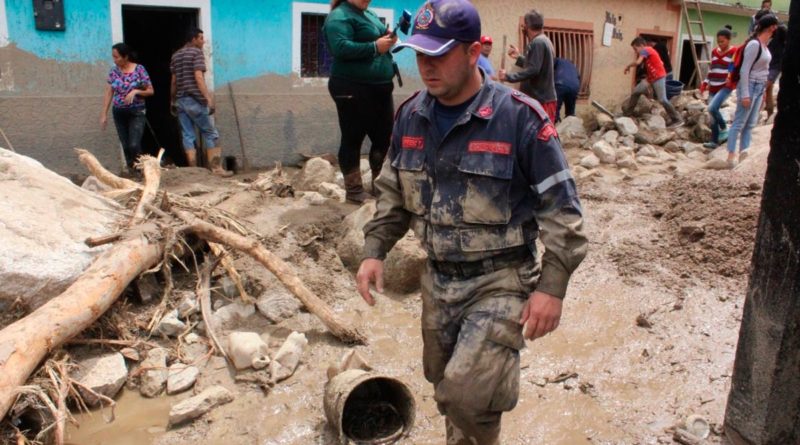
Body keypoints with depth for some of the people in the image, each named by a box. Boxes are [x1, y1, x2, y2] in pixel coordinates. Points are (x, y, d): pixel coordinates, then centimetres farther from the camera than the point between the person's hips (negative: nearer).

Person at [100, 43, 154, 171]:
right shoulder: (114, 71, 3)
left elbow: (150, 91, -2)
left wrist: (136, 91, -19)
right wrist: (104, 114, 1)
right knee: (126, 146, 6)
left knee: (134, 145, -14)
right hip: (118, 113, 4)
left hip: (136, 112, -4)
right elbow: (108, 93, 4)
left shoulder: (139, 69, -6)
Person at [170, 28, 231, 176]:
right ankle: (216, 168, 1)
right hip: (195, 100, -7)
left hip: (180, 100, 7)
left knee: (188, 136, 5)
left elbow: (174, 81, 15)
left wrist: (172, 100, 22)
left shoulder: (176, 55, 16)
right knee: (211, 134, 2)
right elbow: (198, 78, -18)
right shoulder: (197, 53, -6)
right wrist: (209, 98, -23)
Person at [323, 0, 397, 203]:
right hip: (353, 90, -9)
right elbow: (341, 48, -23)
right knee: (353, 140, 0)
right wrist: (375, 47, -21)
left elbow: (378, 39, 26)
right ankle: (354, 190, 9)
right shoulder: (339, 16, -9)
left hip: (380, 88, 9)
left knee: (384, 138, 10)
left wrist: (389, 37, 3)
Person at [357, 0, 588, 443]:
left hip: (502, 279, -5)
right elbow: (393, 192, 12)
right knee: (446, 387, 20)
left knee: (468, 393, -20)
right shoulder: (410, 116, 0)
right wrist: (374, 251, 1)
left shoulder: (519, 117, -17)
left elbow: (561, 208, -13)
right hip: (438, 279, 6)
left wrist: (551, 287, -17)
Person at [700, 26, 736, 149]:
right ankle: (714, 141, 13)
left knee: (712, 108, -24)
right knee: (713, 117, 5)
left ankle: (724, 129, -1)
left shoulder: (734, 52, -7)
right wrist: (705, 83, 11)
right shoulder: (714, 52, 13)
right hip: (713, 88, 7)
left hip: (726, 87, -6)